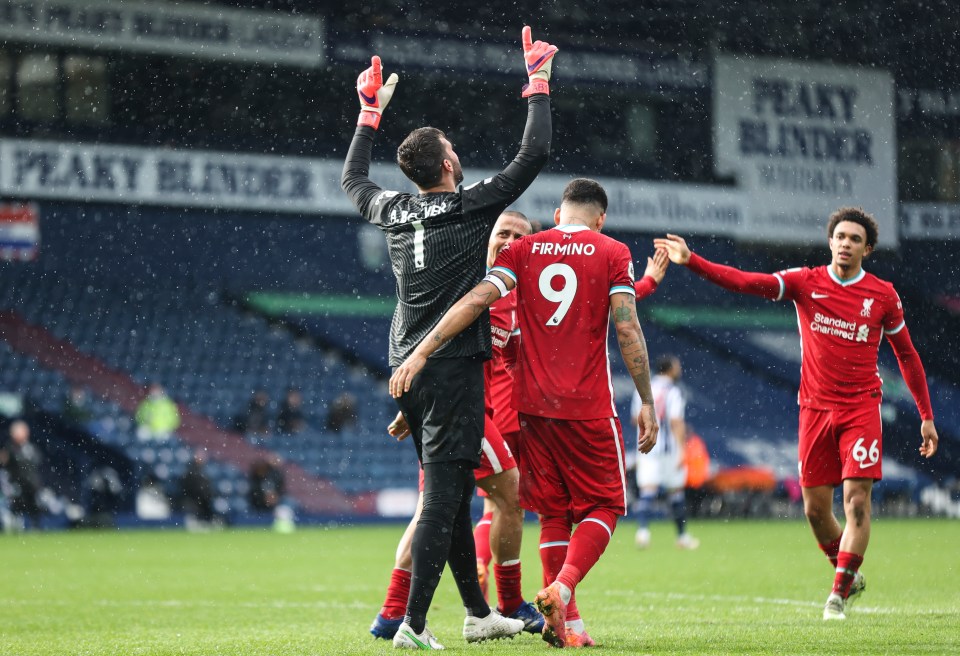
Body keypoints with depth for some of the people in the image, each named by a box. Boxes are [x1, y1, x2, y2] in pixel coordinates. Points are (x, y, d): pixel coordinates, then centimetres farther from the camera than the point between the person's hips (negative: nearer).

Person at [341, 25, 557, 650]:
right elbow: (534, 153, -7)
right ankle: (413, 624, -16)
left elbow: (353, 176, 28)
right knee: (443, 493, -10)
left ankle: (479, 613, 24)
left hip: (408, 365, 7)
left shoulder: (393, 210, 7)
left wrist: (372, 108, 34)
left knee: (452, 491, 15)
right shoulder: (472, 205, -9)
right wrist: (538, 82, 3)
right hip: (455, 365, -7)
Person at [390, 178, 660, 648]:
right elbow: (627, 330, -7)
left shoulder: (523, 250, 7)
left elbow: (478, 299, -7)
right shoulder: (613, 253, 1)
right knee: (602, 506, 7)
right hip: (589, 408, -3)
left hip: (532, 405, 3)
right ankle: (560, 590, -18)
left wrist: (422, 351, -10)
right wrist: (647, 403, -2)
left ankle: (567, 625, 6)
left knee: (553, 512, 12)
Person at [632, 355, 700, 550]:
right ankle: (682, 536, 19)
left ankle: (642, 529, -26)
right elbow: (676, 422, -16)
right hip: (669, 447, -4)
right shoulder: (672, 392, -8)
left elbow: (636, 419, 15)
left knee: (647, 491, -5)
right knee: (676, 490, 10)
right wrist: (682, 450, -19)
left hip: (646, 447, 4)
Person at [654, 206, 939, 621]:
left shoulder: (883, 295, 1)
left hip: (861, 409, -1)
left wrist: (926, 416, 10)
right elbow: (744, 282, -9)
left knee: (857, 499, -13)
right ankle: (850, 575, 27)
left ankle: (839, 593, -7)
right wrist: (691, 261, -21)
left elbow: (907, 356, 10)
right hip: (815, 408, 2)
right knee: (815, 508, 4)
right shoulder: (805, 283, 1)